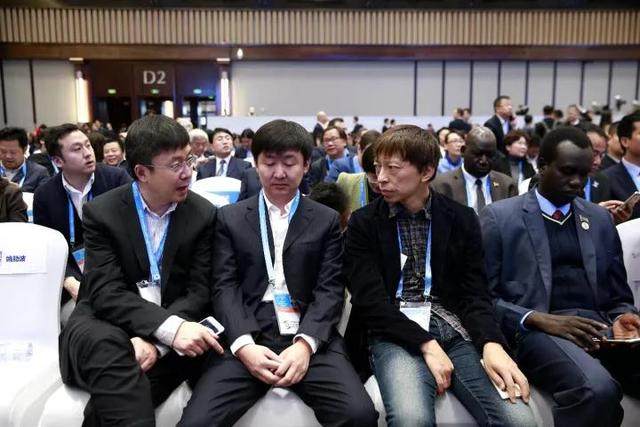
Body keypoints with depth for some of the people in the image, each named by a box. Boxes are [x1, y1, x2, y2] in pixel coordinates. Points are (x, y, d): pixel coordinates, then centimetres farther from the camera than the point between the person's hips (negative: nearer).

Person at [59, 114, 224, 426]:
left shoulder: (203, 214, -1)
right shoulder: (101, 212, -6)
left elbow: (198, 291, -5)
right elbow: (107, 293, -16)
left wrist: (157, 340, -24)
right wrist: (169, 327, -33)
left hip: (174, 326, 3)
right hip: (105, 325, -2)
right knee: (107, 346, -36)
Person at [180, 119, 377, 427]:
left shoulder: (326, 220, 12)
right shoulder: (230, 218, 12)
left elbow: (329, 290, 3)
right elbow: (225, 287, 3)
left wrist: (305, 344, -14)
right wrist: (244, 345, -14)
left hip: (310, 339, 0)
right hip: (247, 339, 0)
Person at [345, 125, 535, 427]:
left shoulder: (462, 219, 9)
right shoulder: (364, 222, 3)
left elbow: (475, 294, 4)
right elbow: (369, 299, -6)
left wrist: (492, 344, -16)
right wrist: (425, 344, -17)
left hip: (452, 330, 3)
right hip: (396, 334, -2)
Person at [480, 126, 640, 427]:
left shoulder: (600, 219, 19)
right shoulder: (499, 217, 3)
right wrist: (540, 319, -15)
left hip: (600, 327, 5)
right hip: (538, 330, -4)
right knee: (596, 388, -34)